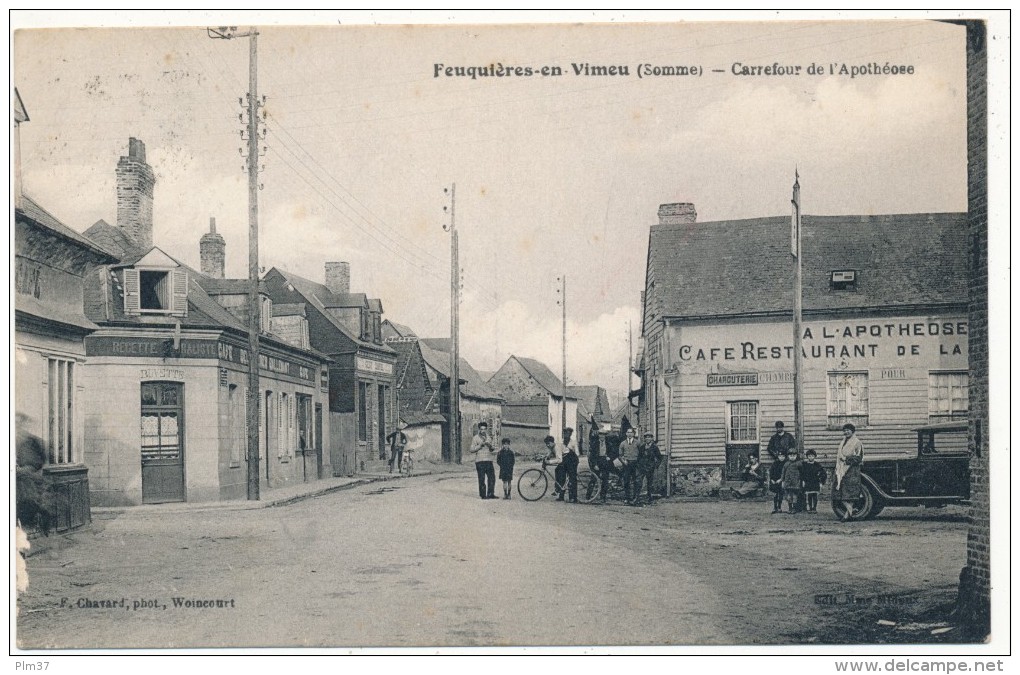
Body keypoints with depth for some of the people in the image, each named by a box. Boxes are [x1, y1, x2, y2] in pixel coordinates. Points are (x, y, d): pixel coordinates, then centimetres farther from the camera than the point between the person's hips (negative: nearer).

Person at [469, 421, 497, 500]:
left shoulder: (488, 437, 17)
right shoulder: (475, 438, 0)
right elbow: (472, 450, -6)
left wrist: (490, 446, 1)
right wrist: (481, 445, -14)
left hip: (489, 460, 5)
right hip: (480, 461, -5)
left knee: (492, 478, 0)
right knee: (482, 479, -4)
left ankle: (490, 494, 8)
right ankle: (483, 495, 2)